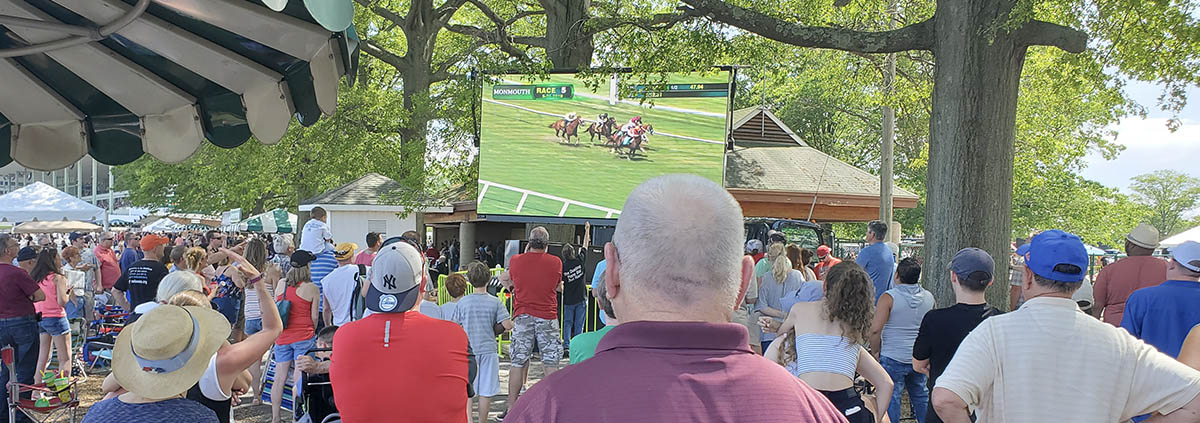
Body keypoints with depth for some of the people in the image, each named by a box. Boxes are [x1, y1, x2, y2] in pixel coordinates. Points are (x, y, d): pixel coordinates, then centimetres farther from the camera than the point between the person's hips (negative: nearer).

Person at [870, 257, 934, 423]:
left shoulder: (889, 297, -14)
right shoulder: (929, 298, 2)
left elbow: (876, 329, -18)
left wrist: (875, 352, -5)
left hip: (892, 358, -5)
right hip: (920, 358, 5)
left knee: (890, 397, 3)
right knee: (921, 396, 18)